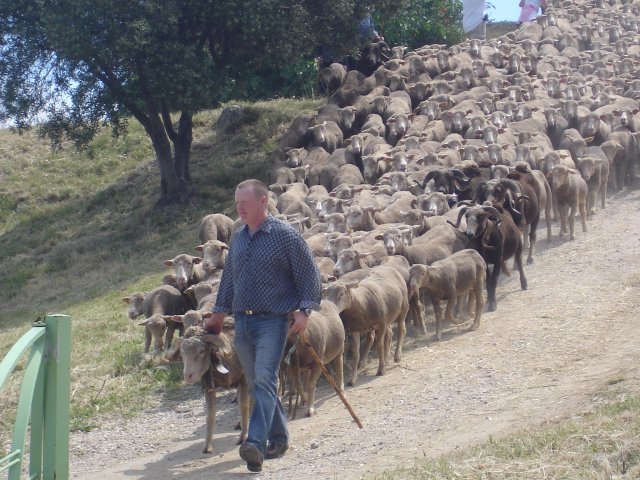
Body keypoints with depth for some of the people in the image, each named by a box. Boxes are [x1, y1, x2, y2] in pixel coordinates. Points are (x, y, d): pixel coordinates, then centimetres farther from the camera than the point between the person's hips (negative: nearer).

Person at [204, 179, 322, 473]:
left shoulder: (285, 236, -6)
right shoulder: (238, 238, 13)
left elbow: (309, 275, -6)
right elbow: (229, 278, 23)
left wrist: (304, 310, -15)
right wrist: (219, 313, 22)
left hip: (272, 320, -7)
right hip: (242, 321, 7)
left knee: (264, 380, -17)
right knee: (255, 385, 11)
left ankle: (256, 444, -26)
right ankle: (279, 438, 24)